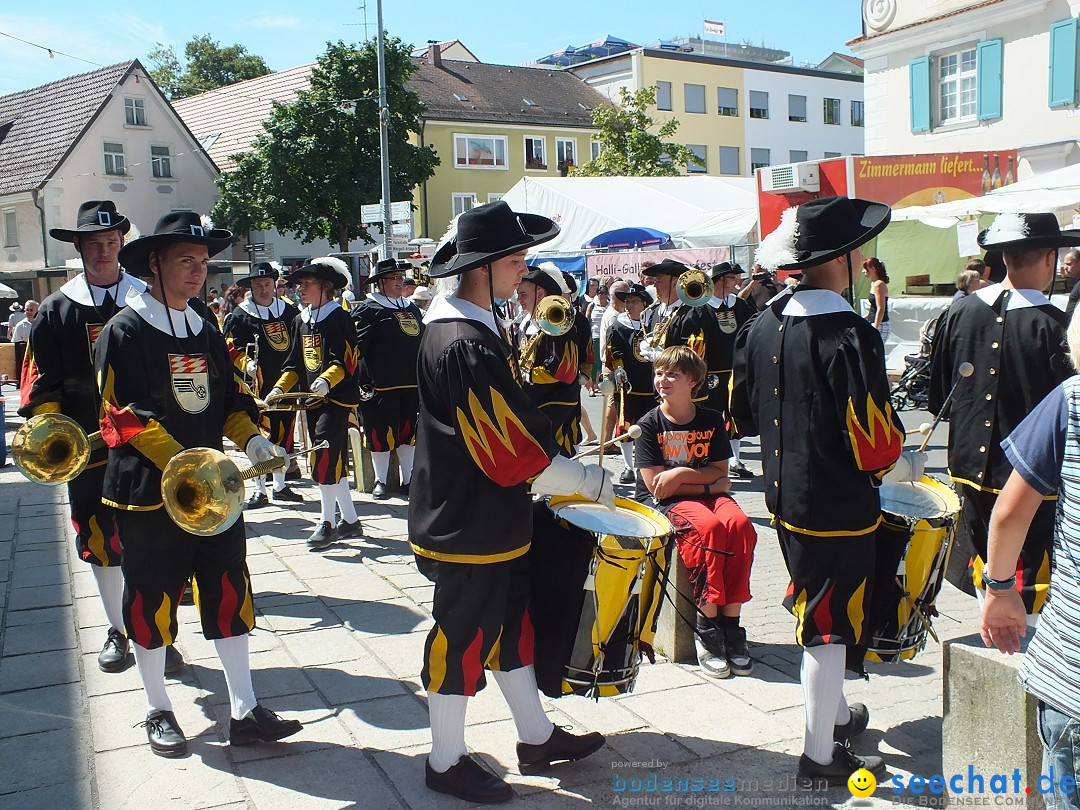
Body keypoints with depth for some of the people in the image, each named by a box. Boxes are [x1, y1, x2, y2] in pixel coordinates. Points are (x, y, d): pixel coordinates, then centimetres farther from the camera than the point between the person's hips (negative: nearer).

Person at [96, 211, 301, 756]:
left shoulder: (206, 333, 13)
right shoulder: (124, 332, -7)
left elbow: (231, 400, 15)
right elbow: (123, 416, -16)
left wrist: (251, 439, -6)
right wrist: (184, 464, -26)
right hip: (150, 492, -5)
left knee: (229, 595, 5)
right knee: (151, 602, 6)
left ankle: (245, 712, 13)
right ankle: (158, 711, 24)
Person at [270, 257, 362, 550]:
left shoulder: (339, 318, -9)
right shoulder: (301, 320, 13)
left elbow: (347, 361, -17)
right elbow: (296, 363, 16)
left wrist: (326, 380, -32)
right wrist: (280, 388, 3)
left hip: (337, 398, -8)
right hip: (312, 400, 8)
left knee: (324, 457, -13)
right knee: (334, 461, 12)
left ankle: (327, 523, -4)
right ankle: (350, 520, 21)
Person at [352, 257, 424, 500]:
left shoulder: (412, 308, 16)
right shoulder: (369, 309, -4)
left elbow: (423, 341, 22)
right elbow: (357, 346, -10)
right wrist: (360, 380, -18)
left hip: (412, 384, 6)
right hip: (382, 386, -6)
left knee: (409, 433, 11)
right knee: (382, 434, 1)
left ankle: (408, 480, 20)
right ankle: (380, 481, 14)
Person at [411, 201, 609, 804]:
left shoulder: (477, 325, 7)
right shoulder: (465, 346, -25)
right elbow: (515, 453, -25)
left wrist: (553, 474, 10)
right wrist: (594, 483, -15)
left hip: (495, 519, 10)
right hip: (468, 526, -10)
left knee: (513, 626, 19)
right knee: (463, 638, 6)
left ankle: (537, 739, 35)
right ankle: (447, 763, 24)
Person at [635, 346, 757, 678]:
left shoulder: (712, 420, 6)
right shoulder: (649, 425, -3)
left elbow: (719, 473, 3)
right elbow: (656, 485, -10)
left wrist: (682, 473, -14)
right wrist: (707, 484, -12)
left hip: (708, 496, 4)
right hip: (660, 502, -4)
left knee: (740, 524, -28)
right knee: (708, 526, -34)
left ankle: (731, 622, -22)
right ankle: (707, 625, -24)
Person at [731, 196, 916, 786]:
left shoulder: (761, 325, -1)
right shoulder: (851, 336, -24)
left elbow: (740, 414, 8)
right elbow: (872, 445, -23)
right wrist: (910, 468, -3)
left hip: (785, 497, 8)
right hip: (839, 507, -7)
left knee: (817, 611, 24)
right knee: (831, 626, 5)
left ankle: (834, 712, 43)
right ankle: (821, 758, 18)